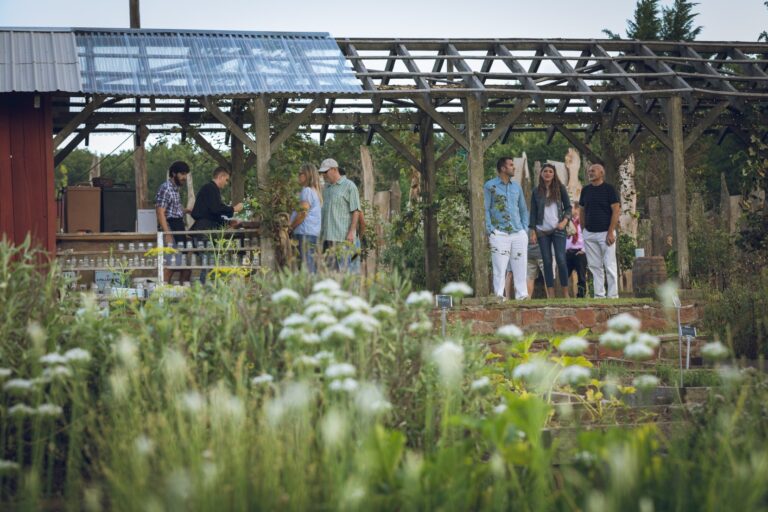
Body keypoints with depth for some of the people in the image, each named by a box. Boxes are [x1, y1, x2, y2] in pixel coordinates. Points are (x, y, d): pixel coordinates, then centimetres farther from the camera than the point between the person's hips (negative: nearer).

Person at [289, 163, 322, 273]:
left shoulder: (307, 191, -8)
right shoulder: (315, 191, 22)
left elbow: (303, 213, -14)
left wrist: (290, 228, -5)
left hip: (305, 233, -10)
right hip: (314, 232, 10)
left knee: (306, 266, -14)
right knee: (312, 265, 8)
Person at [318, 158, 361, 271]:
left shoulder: (349, 186, -3)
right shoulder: (326, 187, 18)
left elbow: (356, 211, -8)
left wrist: (351, 232, -15)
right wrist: (321, 231, 14)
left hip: (343, 236, -7)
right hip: (327, 236, 7)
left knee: (342, 268, -10)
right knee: (329, 267, 5)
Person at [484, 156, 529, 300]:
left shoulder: (516, 187, 17)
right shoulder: (490, 186, 2)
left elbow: (523, 209, 21)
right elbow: (485, 209, -1)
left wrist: (524, 229, 10)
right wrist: (490, 231, -9)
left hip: (519, 234, 5)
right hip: (499, 234, -5)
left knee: (520, 268, 4)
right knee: (500, 269, -6)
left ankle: (522, 296, 9)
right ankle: (499, 297, -4)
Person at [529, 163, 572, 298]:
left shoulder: (560, 188, 5)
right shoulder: (536, 192, 7)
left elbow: (568, 207, 6)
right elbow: (533, 212, 7)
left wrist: (565, 221, -10)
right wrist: (532, 231, 0)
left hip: (558, 230, -1)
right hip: (542, 231, 1)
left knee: (561, 260, -9)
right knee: (547, 262, 0)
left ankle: (566, 293, -4)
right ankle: (551, 295, 0)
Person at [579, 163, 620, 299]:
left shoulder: (609, 189, -4)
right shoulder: (585, 190, 11)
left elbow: (616, 211, -7)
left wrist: (611, 232, -14)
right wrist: (583, 230, 10)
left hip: (605, 233, -5)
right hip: (589, 234, 5)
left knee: (609, 265, -5)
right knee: (595, 266, 5)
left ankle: (613, 295, -3)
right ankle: (599, 295, 9)